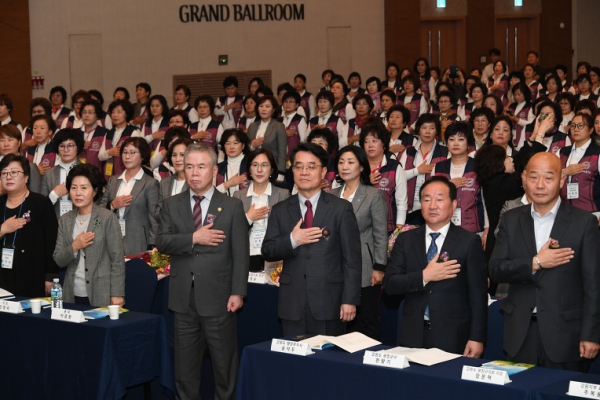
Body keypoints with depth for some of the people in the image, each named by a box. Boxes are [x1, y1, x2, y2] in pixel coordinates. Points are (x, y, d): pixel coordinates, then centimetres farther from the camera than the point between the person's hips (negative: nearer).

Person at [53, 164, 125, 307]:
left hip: (101, 296, -4)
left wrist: (117, 295, -11)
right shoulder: (65, 220, 10)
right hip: (73, 295, 4)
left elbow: (117, 259, -6)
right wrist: (74, 247, -12)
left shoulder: (108, 218, -4)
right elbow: (58, 261, 8)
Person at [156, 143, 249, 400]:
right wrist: (194, 238, -18)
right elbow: (161, 242, -4)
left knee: (225, 363, 4)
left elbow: (240, 254, -3)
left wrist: (237, 292, -10)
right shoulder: (172, 206, 8)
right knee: (185, 363, 10)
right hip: (184, 298, 3)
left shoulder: (232, 207, 0)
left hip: (217, 299, -3)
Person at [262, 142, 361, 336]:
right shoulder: (280, 211, 11)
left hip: (329, 304, -2)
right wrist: (292, 240, -12)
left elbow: (351, 258, 0)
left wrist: (350, 300, -6)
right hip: (292, 305, 2)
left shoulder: (341, 208, 2)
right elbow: (267, 252, 7)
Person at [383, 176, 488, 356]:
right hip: (414, 336, 3)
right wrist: (424, 276, -15)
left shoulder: (469, 242, -1)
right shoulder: (406, 240, 8)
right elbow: (389, 284, 0)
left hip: (453, 338, -3)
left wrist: (476, 338, -9)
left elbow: (478, 295, -3)